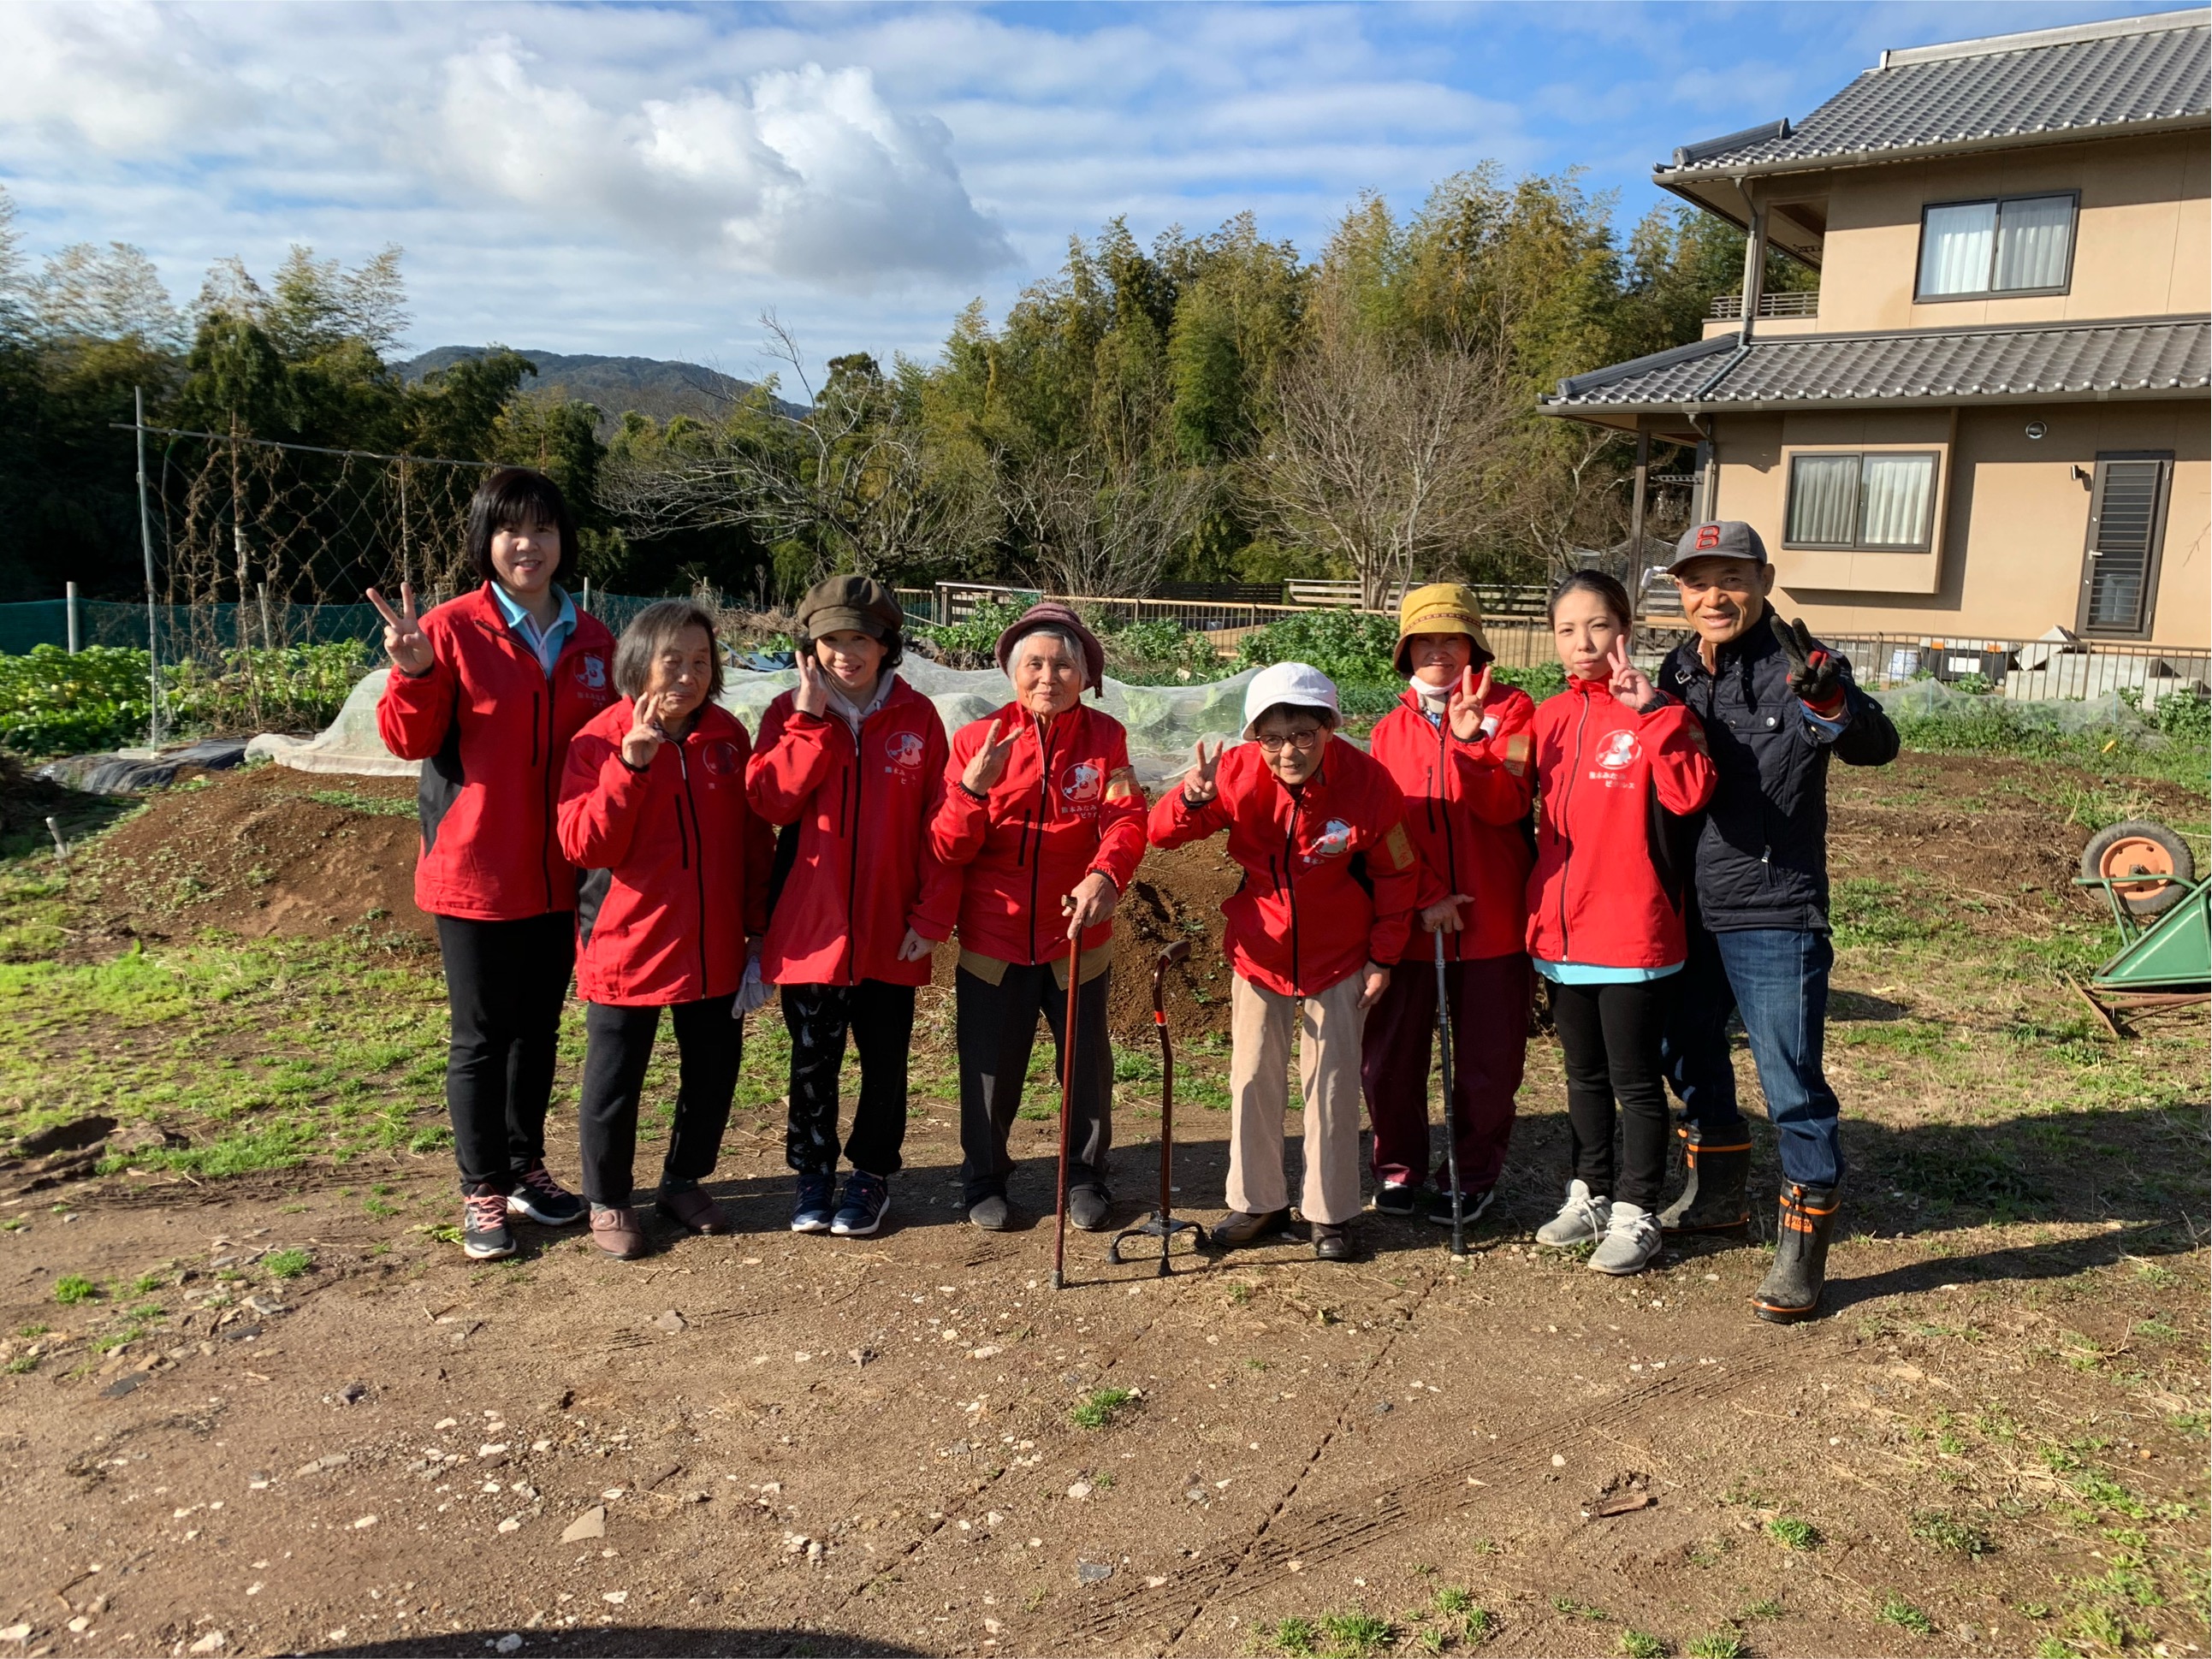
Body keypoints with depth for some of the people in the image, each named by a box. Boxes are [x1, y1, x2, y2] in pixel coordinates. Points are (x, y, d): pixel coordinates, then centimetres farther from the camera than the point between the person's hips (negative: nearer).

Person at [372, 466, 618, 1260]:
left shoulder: (592, 640, 5)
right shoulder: (453, 628, -8)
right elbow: (410, 740, -11)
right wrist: (413, 674, -29)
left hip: (560, 872, 4)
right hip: (475, 868, -4)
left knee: (538, 1026, 15)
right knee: (482, 1034, 6)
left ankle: (526, 1167, 31)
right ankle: (483, 1191, 19)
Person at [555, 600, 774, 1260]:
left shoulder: (728, 735, 1)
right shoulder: (600, 742, -9)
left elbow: (753, 838, 6)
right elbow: (585, 845, -19)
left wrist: (760, 923, 6)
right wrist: (631, 762, -28)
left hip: (714, 949, 4)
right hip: (628, 946, -4)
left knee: (713, 1068, 15)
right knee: (615, 1080, 8)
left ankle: (685, 1181, 36)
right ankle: (608, 1202, 28)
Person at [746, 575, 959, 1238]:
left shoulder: (916, 717, -2)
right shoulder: (790, 713, 1)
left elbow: (938, 822, -2)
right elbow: (771, 801, -14)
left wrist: (933, 912, -7)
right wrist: (810, 719, -17)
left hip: (888, 928, 0)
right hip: (809, 925, 0)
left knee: (884, 1058, 12)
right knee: (813, 1059, 12)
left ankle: (873, 1174, 29)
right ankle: (813, 1172, 29)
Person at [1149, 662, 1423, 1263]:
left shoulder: (1368, 784, -20)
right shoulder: (1240, 774, -17)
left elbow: (1396, 874, -5)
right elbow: (1162, 833, -14)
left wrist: (1382, 956, -3)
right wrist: (1192, 798, -35)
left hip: (1339, 960, -2)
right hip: (1259, 955, 2)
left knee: (1332, 1085, 7)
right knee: (1254, 1082, 9)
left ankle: (1330, 1213, 22)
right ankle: (1258, 1203, 25)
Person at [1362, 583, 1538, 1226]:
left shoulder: (1510, 709, -1)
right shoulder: (1389, 730, 8)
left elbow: (1507, 804, -15)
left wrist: (1468, 743, -29)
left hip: (1491, 921, -2)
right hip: (1406, 921, 2)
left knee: (1487, 1062, 7)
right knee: (1388, 1057, 7)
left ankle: (1471, 1174, 26)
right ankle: (1400, 1164, 28)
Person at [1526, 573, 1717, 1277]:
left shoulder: (1655, 713, -8)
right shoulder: (1551, 718, 7)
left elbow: (1688, 794, -25)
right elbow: (1520, 805, 17)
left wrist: (1653, 711, -27)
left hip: (1633, 932, -5)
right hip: (1562, 927, 6)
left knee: (1635, 1079, 6)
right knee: (1584, 1074, 19)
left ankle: (1636, 1212, 20)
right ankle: (1591, 1192, 34)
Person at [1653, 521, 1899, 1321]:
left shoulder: (1795, 666, -12)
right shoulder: (1678, 669, 5)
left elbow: (1876, 747, -25)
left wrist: (1825, 698, -43)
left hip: (1774, 918, -7)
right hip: (1688, 910, 7)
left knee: (1792, 1083, -3)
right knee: (1687, 1051, 20)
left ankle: (1803, 1247, 12)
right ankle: (1716, 1194, 41)